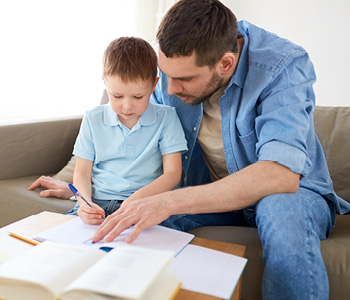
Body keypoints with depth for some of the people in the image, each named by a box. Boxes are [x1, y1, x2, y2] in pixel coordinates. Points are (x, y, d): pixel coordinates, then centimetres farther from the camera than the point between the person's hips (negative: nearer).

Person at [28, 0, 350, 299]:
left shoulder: (284, 66, -25)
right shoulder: (177, 63, -8)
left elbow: (282, 175, -39)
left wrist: (169, 201, -45)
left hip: (288, 191, -3)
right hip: (211, 193, 4)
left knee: (284, 211, -39)